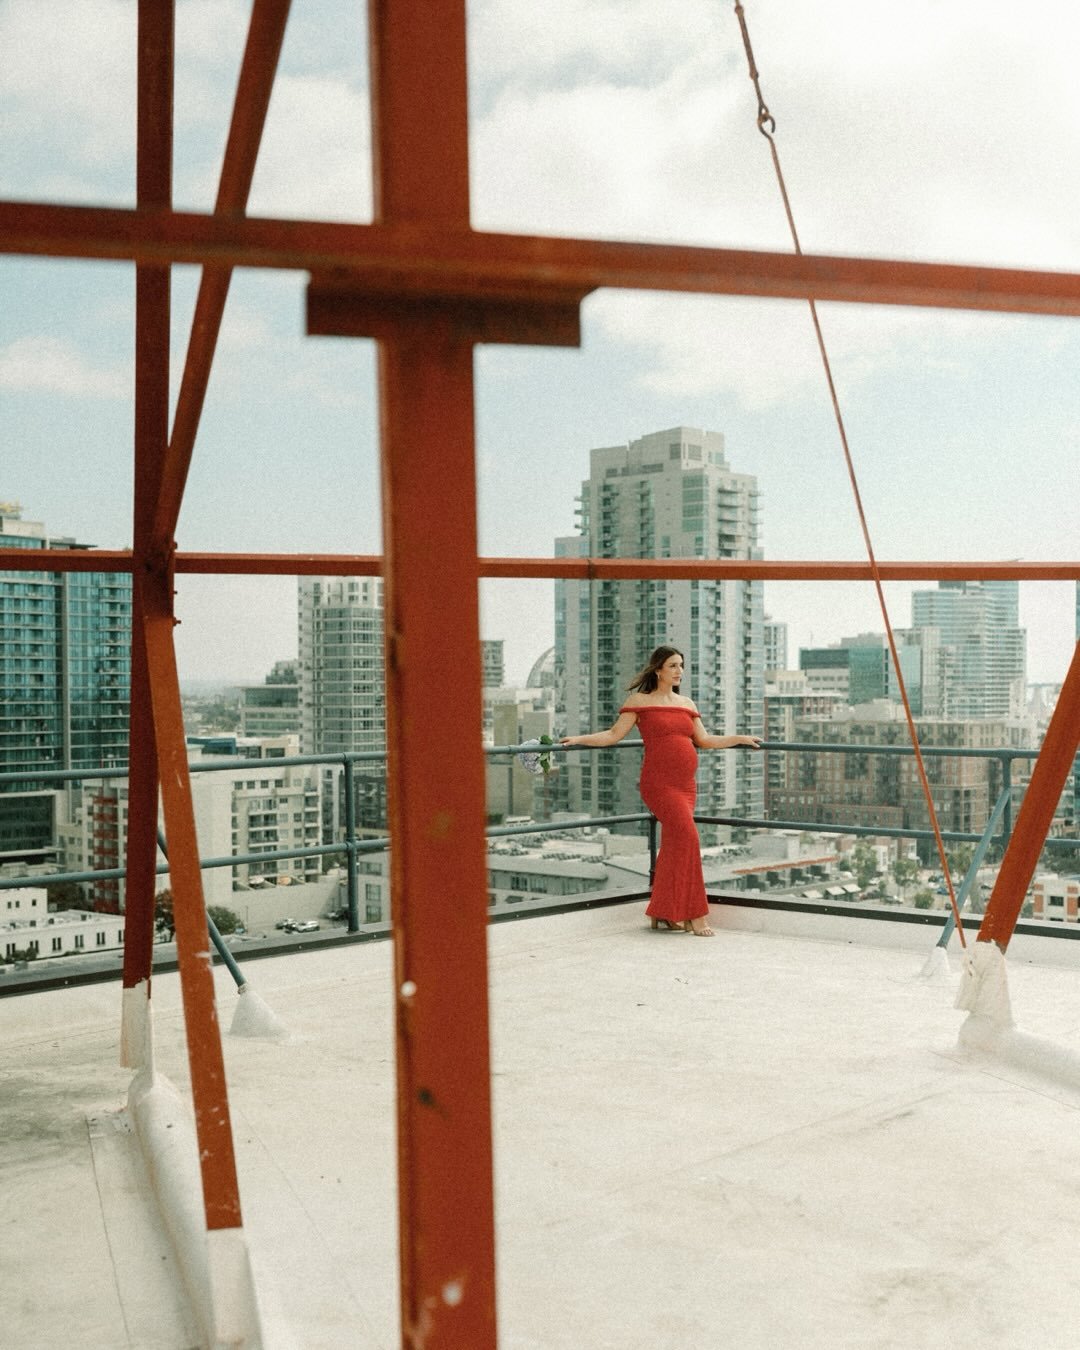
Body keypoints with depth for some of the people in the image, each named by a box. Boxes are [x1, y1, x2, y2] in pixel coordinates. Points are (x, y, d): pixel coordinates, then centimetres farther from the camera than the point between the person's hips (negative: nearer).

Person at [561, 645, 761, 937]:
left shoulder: (686, 704, 16)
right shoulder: (640, 701, 1)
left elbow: (704, 740, 19)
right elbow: (614, 735, -3)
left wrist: (741, 739, 18)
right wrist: (579, 739, -13)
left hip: (686, 785, 6)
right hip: (659, 783, -6)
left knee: (673, 847, 6)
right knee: (687, 838, -16)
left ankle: (664, 914, 15)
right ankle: (694, 915, -9)